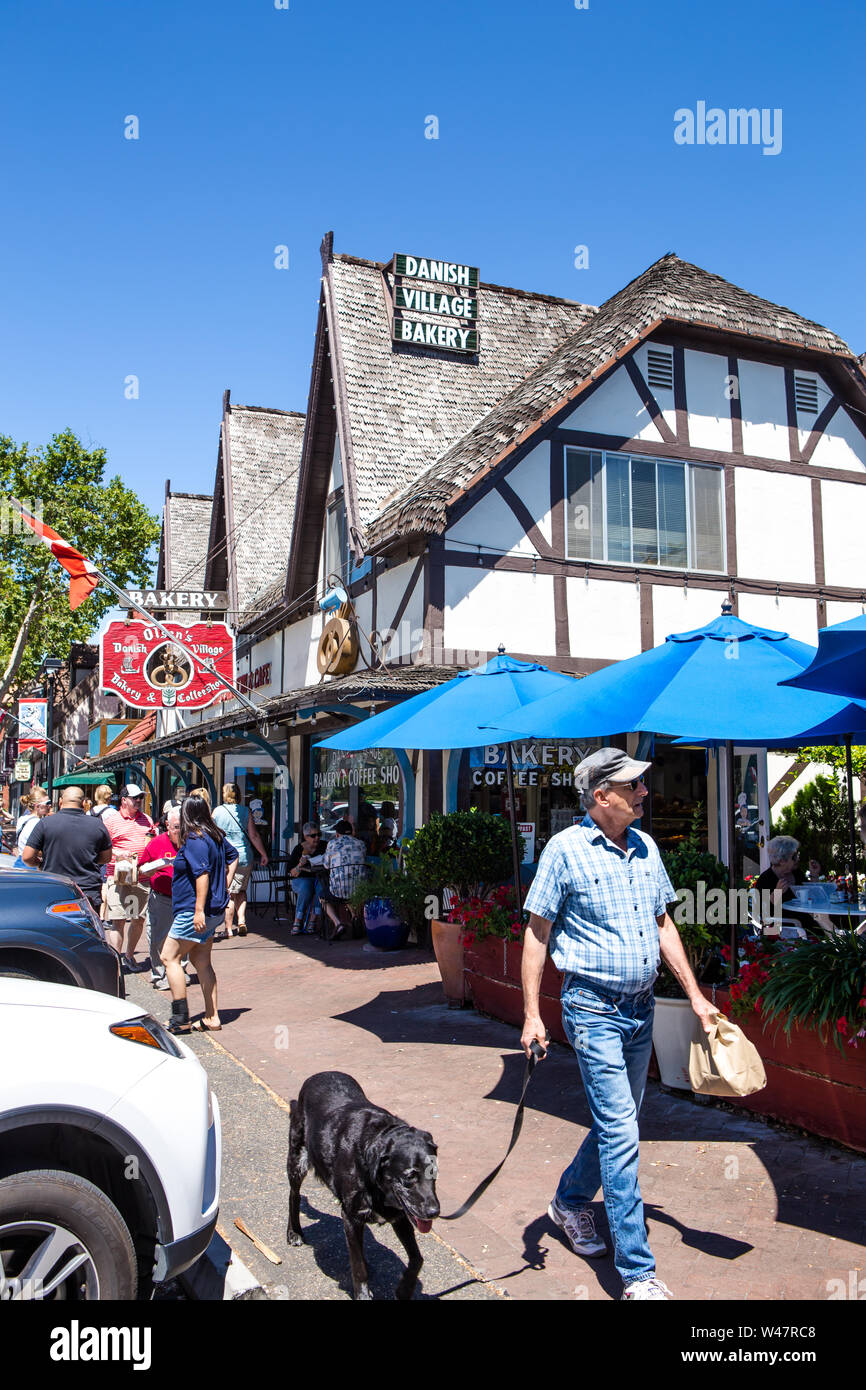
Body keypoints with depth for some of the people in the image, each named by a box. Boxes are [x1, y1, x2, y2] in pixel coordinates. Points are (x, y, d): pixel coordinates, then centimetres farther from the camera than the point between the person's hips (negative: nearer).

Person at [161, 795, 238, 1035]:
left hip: (193, 912, -9)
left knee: (170, 957, -1)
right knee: (201, 962, 14)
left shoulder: (195, 839, -16)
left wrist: (199, 910, -25)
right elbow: (233, 856, 26)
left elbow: (203, 873, -24)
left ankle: (180, 1019, 0)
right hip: (214, 910, 9)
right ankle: (212, 1017, 15)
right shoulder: (215, 835, 11)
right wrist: (224, 888, 21)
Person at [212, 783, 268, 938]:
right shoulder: (245, 811, -1)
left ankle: (228, 928, 6)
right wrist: (263, 854, 6)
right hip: (244, 857, 1)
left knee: (229, 894, 5)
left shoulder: (217, 811, 0)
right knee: (241, 891, 18)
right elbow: (254, 835, -3)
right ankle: (241, 921, 3)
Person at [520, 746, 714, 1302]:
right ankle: (638, 1272, 6)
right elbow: (537, 933, -8)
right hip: (594, 1009, -7)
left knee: (619, 1121, 18)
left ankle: (571, 1200, 42)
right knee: (621, 1133, -6)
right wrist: (532, 1014, -11)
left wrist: (695, 994, 13)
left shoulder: (646, 848, 6)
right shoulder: (566, 849, -13)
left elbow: (663, 924, 15)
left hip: (641, 1007, 7)